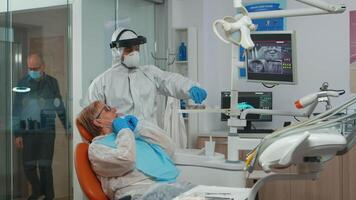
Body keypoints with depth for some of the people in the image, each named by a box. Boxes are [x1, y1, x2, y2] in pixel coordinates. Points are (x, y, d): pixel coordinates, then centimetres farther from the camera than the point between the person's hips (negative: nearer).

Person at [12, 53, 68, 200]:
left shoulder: (51, 82, 2)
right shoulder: (22, 83, 0)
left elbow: (59, 107, 9)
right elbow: (17, 110, 2)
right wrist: (17, 134, -1)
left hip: (47, 131, -1)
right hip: (28, 131, 1)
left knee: (45, 165, -1)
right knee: (28, 166, 5)